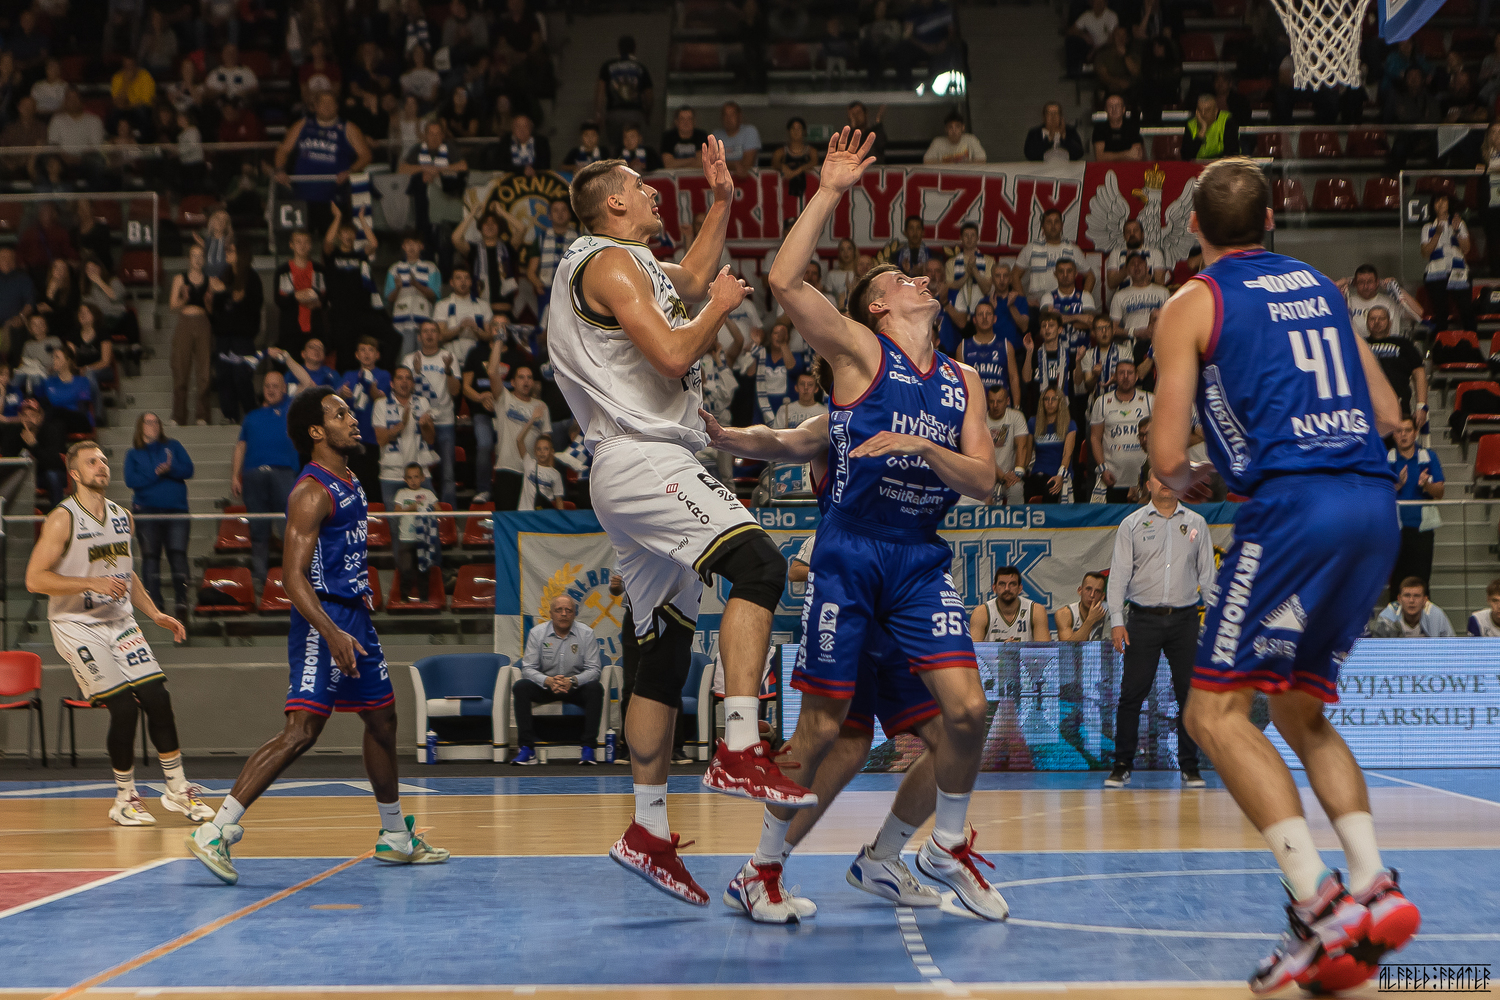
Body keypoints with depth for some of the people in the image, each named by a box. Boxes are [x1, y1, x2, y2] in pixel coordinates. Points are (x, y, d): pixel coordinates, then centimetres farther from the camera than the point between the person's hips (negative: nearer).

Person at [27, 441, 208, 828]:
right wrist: (92, 583, -25)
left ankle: (177, 789, 10)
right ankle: (124, 799, 5)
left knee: (157, 698, -2)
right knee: (124, 707, -12)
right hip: (77, 625, -6)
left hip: (119, 621, 6)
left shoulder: (122, 517, 9)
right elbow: (34, 579, -17)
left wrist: (155, 614, 14)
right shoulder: (63, 519, -12)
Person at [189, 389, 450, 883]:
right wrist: (333, 633, -31)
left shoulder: (349, 484, 14)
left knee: (382, 719, 17)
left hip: (354, 620, 10)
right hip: (324, 623, -10)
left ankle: (396, 838, 31)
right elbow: (293, 574, -22)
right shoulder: (312, 492, -15)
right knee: (302, 730, -18)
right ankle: (215, 832, -19)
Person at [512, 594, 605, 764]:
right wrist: (548, 681, -29)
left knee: (595, 688, -31)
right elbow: (528, 668, -8)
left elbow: (593, 669, -9)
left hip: (576, 687, 0)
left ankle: (588, 748, -29)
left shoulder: (586, 634, -3)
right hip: (544, 687, 1)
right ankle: (527, 748, -28)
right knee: (520, 687, -27)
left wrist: (573, 681, -30)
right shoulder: (537, 633, -2)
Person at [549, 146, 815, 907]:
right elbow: (672, 354, -19)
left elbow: (690, 280, 45)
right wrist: (720, 306, -2)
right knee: (758, 562, -26)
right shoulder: (610, 262, -6)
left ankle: (648, 830, 10)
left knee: (665, 651, 9)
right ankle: (739, 750, -34)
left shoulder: (633, 265, 25)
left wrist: (721, 200, 41)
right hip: (643, 462, -11)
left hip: (642, 471, 11)